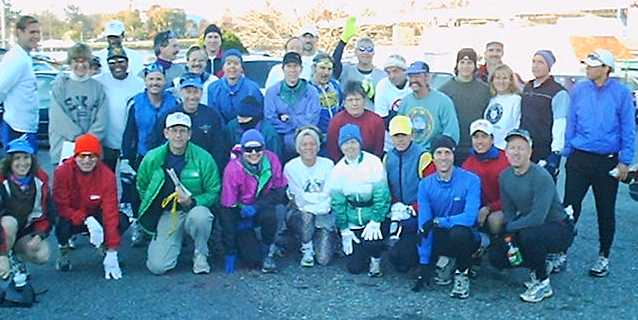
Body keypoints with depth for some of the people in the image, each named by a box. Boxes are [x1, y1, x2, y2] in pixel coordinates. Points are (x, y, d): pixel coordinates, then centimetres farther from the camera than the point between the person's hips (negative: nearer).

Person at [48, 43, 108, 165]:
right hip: (64, 149, -1)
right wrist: (78, 137, -12)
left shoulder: (98, 87, 10)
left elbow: (102, 119, 1)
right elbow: (58, 118, -4)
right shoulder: (60, 85, 6)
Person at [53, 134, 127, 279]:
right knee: (63, 225, -35)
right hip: (71, 218, 0)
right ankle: (64, 251, 1)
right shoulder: (62, 172, -19)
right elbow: (61, 207, -18)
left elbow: (110, 211, -23)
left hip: (95, 215, 1)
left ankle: (106, 250, 4)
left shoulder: (107, 175, -19)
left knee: (122, 221, -27)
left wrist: (112, 252, -27)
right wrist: (88, 221, -35)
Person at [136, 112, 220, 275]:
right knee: (157, 267, -14)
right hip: (166, 214, 2)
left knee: (200, 216, -40)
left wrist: (191, 201, -21)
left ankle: (200, 254, -7)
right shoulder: (152, 158, -2)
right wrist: (153, 209, 6)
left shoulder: (203, 158, -9)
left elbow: (214, 192, -5)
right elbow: (141, 187, 14)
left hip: (194, 209, -1)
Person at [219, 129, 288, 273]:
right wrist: (230, 252, -19)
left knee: (269, 215, -34)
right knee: (253, 259, -16)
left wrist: (256, 206, -28)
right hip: (240, 215, -2)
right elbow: (227, 210, -18)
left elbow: (280, 191, -9)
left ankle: (269, 250, -6)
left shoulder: (272, 160, -14)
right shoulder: (233, 169, -21)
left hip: (263, 209, 2)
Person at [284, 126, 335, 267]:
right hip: (299, 213, 0)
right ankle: (307, 250, -9)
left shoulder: (328, 165, -5)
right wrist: (320, 196, -11)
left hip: (325, 215, 1)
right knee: (306, 216, -37)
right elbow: (300, 199, -11)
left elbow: (329, 196, -8)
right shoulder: (290, 167, -9)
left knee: (323, 259, -12)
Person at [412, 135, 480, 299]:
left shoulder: (471, 180, -15)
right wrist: (424, 263, -11)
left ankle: (462, 274, -8)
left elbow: (470, 217, -26)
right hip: (439, 238, 4)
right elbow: (424, 224, -8)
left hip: (466, 237, -4)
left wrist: (437, 221, -28)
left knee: (458, 231, -38)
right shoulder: (425, 184, -5)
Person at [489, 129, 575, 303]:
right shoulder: (505, 177, -2)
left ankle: (543, 284, -14)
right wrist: (508, 237, -15)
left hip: (559, 230, -7)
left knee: (528, 234, -37)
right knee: (496, 256, -8)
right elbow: (508, 212, 1)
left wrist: (508, 229, -21)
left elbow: (537, 217, -32)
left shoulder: (541, 177, -25)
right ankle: (540, 267, 16)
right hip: (527, 228, 7)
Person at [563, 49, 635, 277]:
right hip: (579, 159, 1)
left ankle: (603, 257, 24)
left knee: (606, 211, 10)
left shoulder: (621, 93, -5)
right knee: (570, 206, 0)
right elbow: (571, 124, 7)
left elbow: (628, 129, -3)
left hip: (608, 161, -1)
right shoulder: (578, 90, 1)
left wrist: (625, 161, -7)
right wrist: (567, 153, 4)